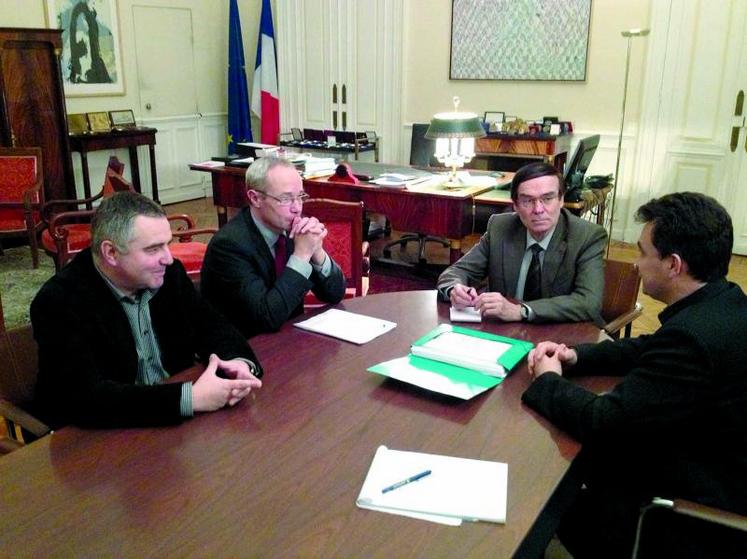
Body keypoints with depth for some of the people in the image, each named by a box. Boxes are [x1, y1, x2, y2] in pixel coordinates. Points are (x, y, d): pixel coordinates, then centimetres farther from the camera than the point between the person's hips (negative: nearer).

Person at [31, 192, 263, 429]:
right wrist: (191, 398, -31)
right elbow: (87, 396, -26)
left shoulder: (169, 274, -4)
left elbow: (211, 326, 6)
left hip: (175, 423, 5)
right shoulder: (60, 301, -18)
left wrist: (240, 362, -16)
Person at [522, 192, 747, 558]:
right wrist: (575, 356, 0)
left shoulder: (696, 335, -32)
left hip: (704, 510, -8)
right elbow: (646, 349, 13)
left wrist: (548, 381, -10)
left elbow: (602, 421, -28)